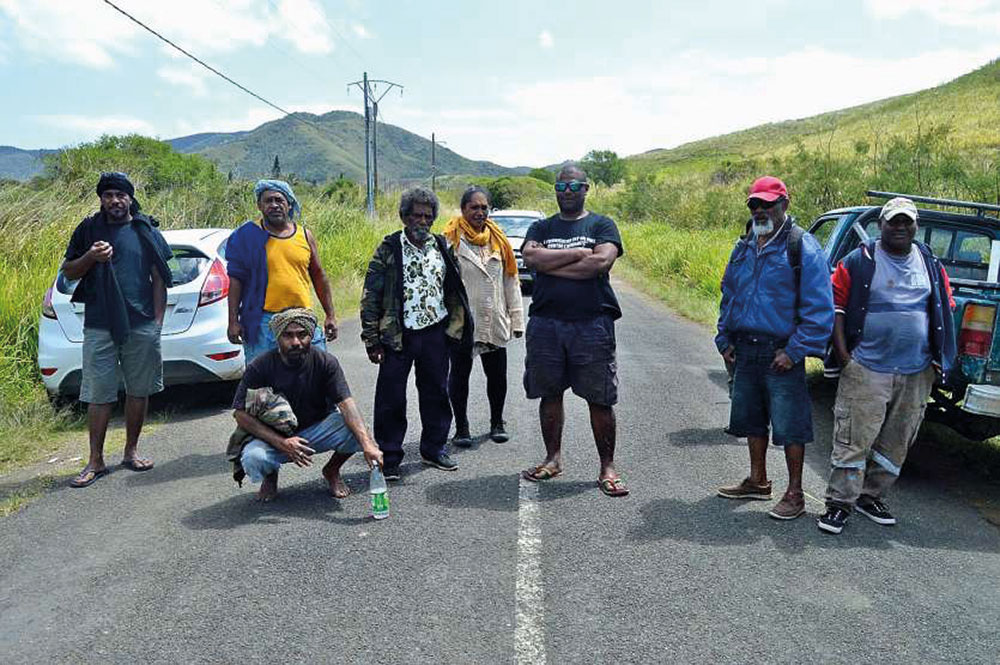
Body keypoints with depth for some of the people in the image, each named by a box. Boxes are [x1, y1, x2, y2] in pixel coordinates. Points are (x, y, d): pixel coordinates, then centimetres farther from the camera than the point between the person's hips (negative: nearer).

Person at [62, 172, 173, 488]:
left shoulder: (147, 231, 6)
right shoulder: (89, 230, 7)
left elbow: (159, 280, 6)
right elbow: (68, 272, 11)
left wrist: (158, 320, -1)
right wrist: (90, 257, -10)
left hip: (142, 326, 1)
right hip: (99, 327, 0)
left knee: (139, 391, 8)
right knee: (99, 395, 1)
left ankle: (131, 452, 22)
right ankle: (96, 461, 10)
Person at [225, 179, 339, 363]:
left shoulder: (304, 235, 10)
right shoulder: (248, 236, 2)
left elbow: (318, 276, 15)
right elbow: (235, 280, 2)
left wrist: (330, 315, 13)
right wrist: (233, 321, -4)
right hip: (263, 322, -2)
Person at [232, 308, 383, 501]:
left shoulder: (325, 362, -14)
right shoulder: (260, 367, -15)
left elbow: (346, 403, -25)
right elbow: (240, 413, -16)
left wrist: (367, 444, -41)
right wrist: (282, 443, -28)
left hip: (316, 431, 1)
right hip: (273, 436, -1)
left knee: (354, 431, -27)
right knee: (253, 460, -33)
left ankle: (332, 471, 7)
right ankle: (270, 475, 8)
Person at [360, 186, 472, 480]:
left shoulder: (442, 246, 7)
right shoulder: (389, 248, -4)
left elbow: (454, 291, 14)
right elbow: (371, 296, -5)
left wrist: (455, 328, 8)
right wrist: (372, 340, -9)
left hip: (435, 332, 4)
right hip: (398, 335, -4)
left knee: (436, 393, 13)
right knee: (391, 398, 1)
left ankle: (434, 449, 29)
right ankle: (389, 458, 13)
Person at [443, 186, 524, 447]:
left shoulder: (498, 239, 10)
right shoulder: (451, 240, -4)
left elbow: (511, 281, 11)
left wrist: (517, 318, 8)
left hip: (494, 322, 4)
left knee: (497, 375, 9)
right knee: (460, 374, 8)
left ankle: (497, 422, 29)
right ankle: (461, 427, 21)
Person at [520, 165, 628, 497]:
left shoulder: (602, 225, 7)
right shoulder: (541, 227, 15)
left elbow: (602, 261, -12)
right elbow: (530, 257, -6)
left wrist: (551, 265, -7)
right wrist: (579, 253, -9)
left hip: (592, 323, -3)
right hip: (545, 322, 3)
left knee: (600, 400, 1)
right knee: (550, 394, 11)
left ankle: (607, 468, 12)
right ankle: (553, 459, 26)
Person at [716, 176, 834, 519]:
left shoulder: (803, 247, -9)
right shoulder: (743, 248, 13)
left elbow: (818, 307, -12)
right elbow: (729, 296, 21)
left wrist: (795, 351, -15)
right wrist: (725, 340, 12)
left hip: (781, 355, -7)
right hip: (745, 352, 7)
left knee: (789, 426, 0)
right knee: (751, 420, 17)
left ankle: (794, 493, 15)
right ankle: (757, 481, 33)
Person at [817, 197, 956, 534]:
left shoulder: (930, 264, 10)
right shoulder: (859, 261, -3)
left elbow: (945, 309, 17)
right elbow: (835, 304, -4)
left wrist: (939, 357, 9)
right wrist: (842, 352, -11)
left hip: (917, 373, 5)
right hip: (867, 370, -5)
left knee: (896, 442, 13)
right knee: (854, 439, -5)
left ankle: (870, 496, 28)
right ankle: (840, 503, 6)